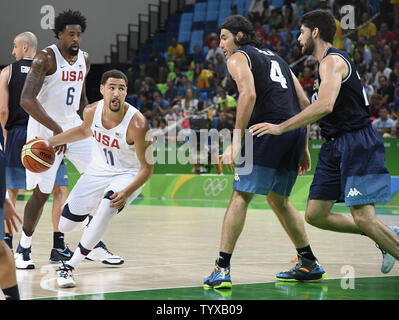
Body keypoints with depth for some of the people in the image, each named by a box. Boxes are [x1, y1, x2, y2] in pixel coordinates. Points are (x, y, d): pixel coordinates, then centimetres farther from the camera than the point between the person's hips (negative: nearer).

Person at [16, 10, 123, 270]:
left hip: (73, 125, 6)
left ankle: (95, 244, 7)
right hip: (44, 131, -6)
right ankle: (24, 249, 17)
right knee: (41, 192, -2)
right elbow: (27, 100, -26)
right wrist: (56, 129, -33)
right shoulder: (46, 58, -16)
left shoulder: (85, 60, 6)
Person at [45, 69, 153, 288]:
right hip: (98, 170, 5)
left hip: (128, 174, -5)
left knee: (108, 205, -37)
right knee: (65, 226, 5)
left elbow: (147, 167, -22)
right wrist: (51, 142, 8)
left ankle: (70, 266, -26)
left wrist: (126, 192, -36)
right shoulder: (91, 112, -15)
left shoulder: (137, 123, -29)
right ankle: (90, 221, 46)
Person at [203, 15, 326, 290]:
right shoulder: (274, 57, 29)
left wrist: (235, 142, -15)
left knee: (241, 196, -5)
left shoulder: (238, 57, 6)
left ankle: (222, 269, -11)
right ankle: (310, 264, 24)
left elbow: (248, 95, -13)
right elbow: (304, 102, 23)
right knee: (278, 198, 21)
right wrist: (303, 148, 25)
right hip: (296, 130, 7)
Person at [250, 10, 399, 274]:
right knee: (315, 215, 6)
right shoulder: (331, 61, 19)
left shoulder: (332, 61, -13)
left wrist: (280, 128, -25)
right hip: (336, 146, 10)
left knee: (363, 218, -17)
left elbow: (325, 106, -29)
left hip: (358, 143, -10)